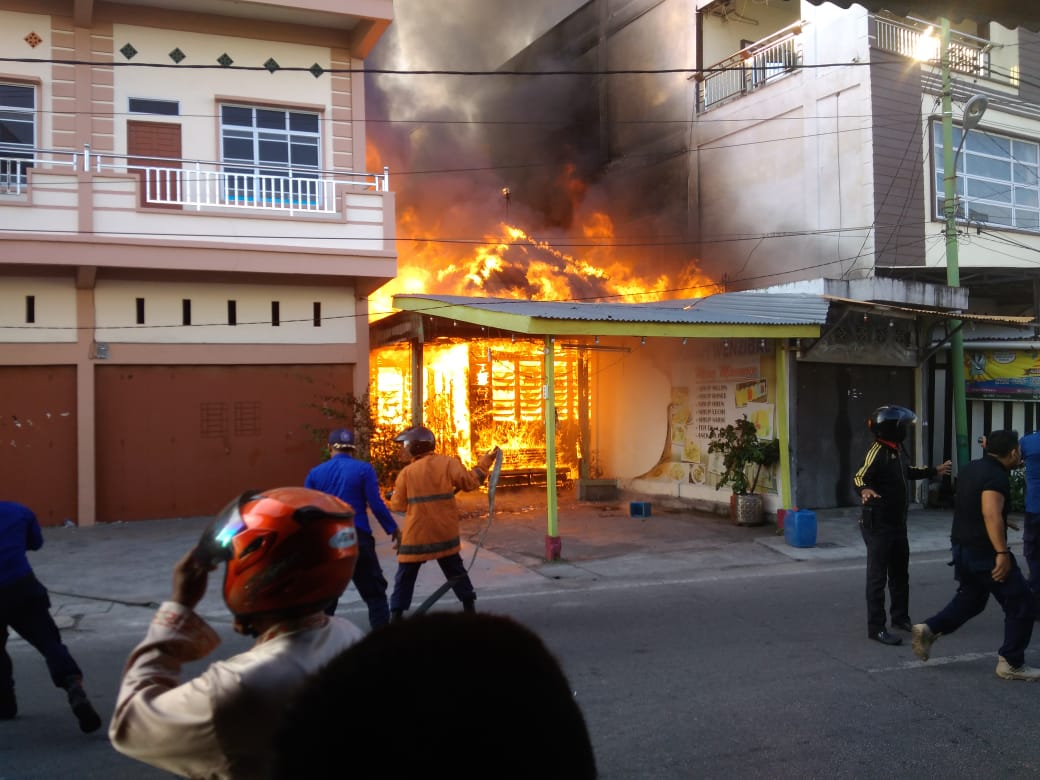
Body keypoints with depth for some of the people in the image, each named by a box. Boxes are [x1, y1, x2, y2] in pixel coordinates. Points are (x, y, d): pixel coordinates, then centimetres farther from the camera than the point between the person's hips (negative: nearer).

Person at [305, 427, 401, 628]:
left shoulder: (315, 473, 4)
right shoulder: (363, 469, -5)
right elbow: (376, 504, -9)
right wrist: (393, 529, 2)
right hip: (357, 539, -3)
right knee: (374, 592, 6)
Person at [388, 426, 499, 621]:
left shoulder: (407, 472, -6)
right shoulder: (448, 462, -5)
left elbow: (398, 506, -3)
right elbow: (470, 482, -8)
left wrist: (395, 493, 18)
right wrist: (484, 462, 4)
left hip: (416, 534, -2)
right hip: (445, 532, 2)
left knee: (405, 576, 9)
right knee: (455, 571, 19)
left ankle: (396, 614, 7)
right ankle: (470, 607, 24)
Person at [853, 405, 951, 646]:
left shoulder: (899, 449, 8)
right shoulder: (877, 452, -20)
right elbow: (859, 477, -30)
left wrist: (935, 471, 39)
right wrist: (864, 490, -52)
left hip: (898, 522, 9)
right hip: (878, 524, -9)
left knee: (900, 573, 20)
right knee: (878, 577, -4)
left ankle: (900, 617, 36)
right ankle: (876, 628, 2)